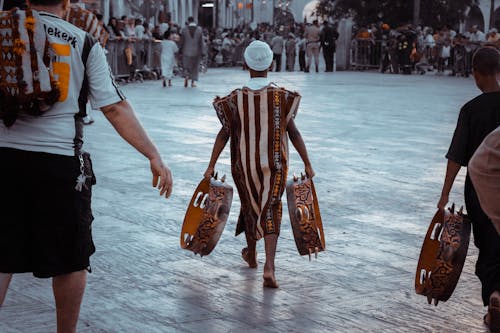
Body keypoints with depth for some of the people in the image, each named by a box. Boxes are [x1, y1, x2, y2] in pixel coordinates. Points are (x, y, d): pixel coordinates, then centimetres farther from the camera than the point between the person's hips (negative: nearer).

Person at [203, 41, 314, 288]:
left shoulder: (235, 99, -7)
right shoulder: (282, 97, -9)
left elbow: (224, 134, -6)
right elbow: (293, 133, -7)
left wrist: (211, 166, 0)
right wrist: (307, 164, 1)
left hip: (244, 164, 1)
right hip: (274, 165, -1)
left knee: (250, 206, 22)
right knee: (270, 211, 1)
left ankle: (251, 255, 42)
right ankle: (269, 266, -17)